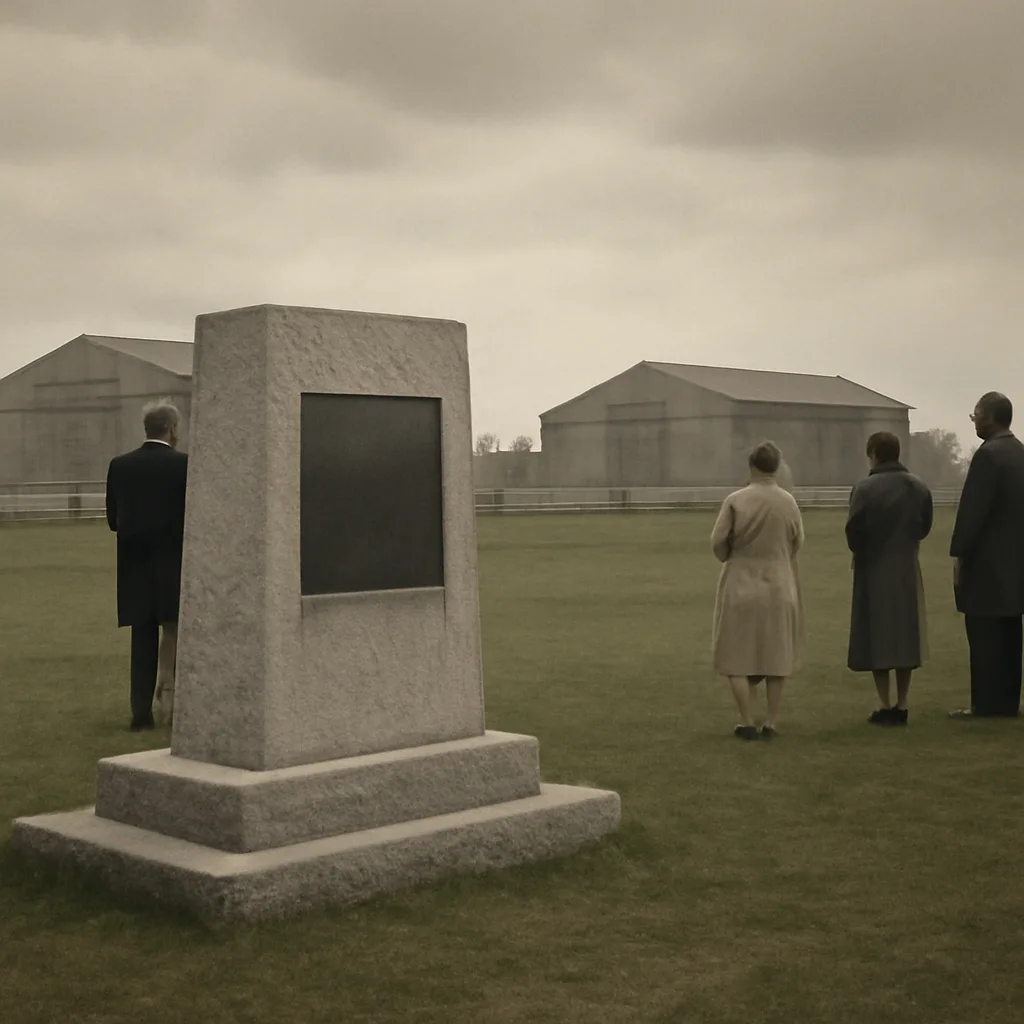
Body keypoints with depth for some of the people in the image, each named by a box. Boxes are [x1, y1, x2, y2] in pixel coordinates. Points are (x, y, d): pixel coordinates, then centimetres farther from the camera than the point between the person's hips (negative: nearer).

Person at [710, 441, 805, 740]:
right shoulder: (788, 501, -6)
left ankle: (746, 723, 7)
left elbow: (718, 541, -10)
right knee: (777, 656, 12)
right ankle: (770, 723, 11)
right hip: (779, 586, 2)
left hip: (742, 585, -2)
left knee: (738, 655, 9)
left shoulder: (735, 500, -14)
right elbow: (797, 542, 4)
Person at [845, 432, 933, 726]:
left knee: (878, 636, 3)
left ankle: (885, 706, 5)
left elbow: (854, 530, -16)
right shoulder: (920, 488, 2)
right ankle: (901, 706, 14)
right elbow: (925, 527, 6)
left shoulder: (865, 489, -15)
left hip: (874, 570, -4)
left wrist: (860, 552, 3)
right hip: (907, 569, 4)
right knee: (905, 635, 11)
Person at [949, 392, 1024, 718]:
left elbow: (973, 510, -18)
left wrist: (959, 555, -12)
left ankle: (987, 704, -3)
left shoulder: (989, 454, -15)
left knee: (985, 637, -5)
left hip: (988, 563, -9)